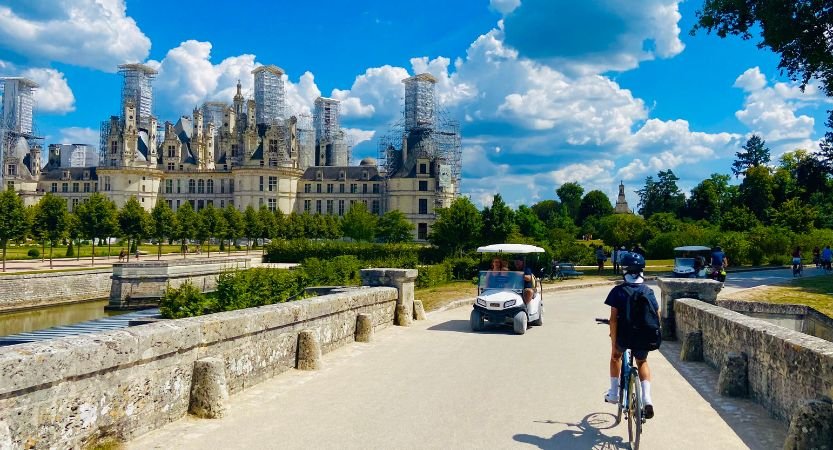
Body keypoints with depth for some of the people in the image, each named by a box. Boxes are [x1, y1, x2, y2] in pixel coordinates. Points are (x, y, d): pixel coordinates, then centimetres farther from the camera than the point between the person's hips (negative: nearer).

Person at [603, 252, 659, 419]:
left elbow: (613, 319, -13)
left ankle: (614, 393, 31)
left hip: (623, 336, -2)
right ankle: (647, 399, 13)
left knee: (616, 356, 32)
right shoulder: (648, 292, -1)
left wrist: (613, 344, -9)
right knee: (642, 362, 31)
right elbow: (657, 317, 4)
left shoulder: (618, 291, -9)